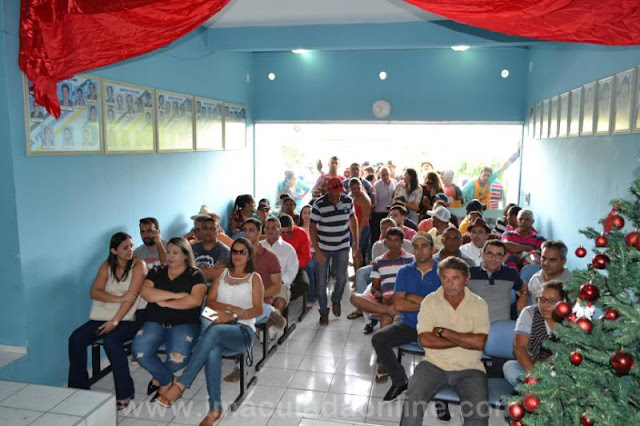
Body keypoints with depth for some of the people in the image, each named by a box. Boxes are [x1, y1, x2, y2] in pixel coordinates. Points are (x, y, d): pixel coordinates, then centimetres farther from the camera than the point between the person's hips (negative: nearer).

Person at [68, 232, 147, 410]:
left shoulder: (138, 265, -10)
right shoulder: (107, 266, 5)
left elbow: (132, 297, -19)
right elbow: (94, 292, -5)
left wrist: (115, 321, -27)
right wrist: (119, 298, -22)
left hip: (131, 316, -5)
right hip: (107, 314, 6)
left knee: (111, 340, -31)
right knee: (75, 339, -11)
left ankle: (125, 392, -18)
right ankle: (78, 387, 5)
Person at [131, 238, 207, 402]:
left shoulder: (195, 275, 5)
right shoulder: (157, 272, 15)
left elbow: (196, 300, -13)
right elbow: (145, 292, -4)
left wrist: (164, 302, -9)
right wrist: (175, 295, -12)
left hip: (184, 323, -3)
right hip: (155, 322, 3)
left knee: (178, 356, -30)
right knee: (139, 350, -25)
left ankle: (159, 378, 7)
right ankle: (167, 381, 2)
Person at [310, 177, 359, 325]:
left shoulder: (348, 201, -5)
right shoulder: (319, 204, -16)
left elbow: (353, 220, 9)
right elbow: (312, 228, -13)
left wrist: (355, 243, 10)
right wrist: (317, 251, -17)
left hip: (342, 247, 3)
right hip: (323, 248, -2)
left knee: (342, 278, 6)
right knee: (321, 282, 1)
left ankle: (336, 300, 37)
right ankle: (323, 312, 19)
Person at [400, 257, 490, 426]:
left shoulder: (479, 304, 2)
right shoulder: (430, 301, 2)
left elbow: (479, 343, -11)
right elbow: (424, 340, -9)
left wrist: (443, 331, -10)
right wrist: (464, 339, -9)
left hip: (469, 368, 0)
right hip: (434, 364, 0)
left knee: (479, 411, -24)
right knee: (413, 399, -24)